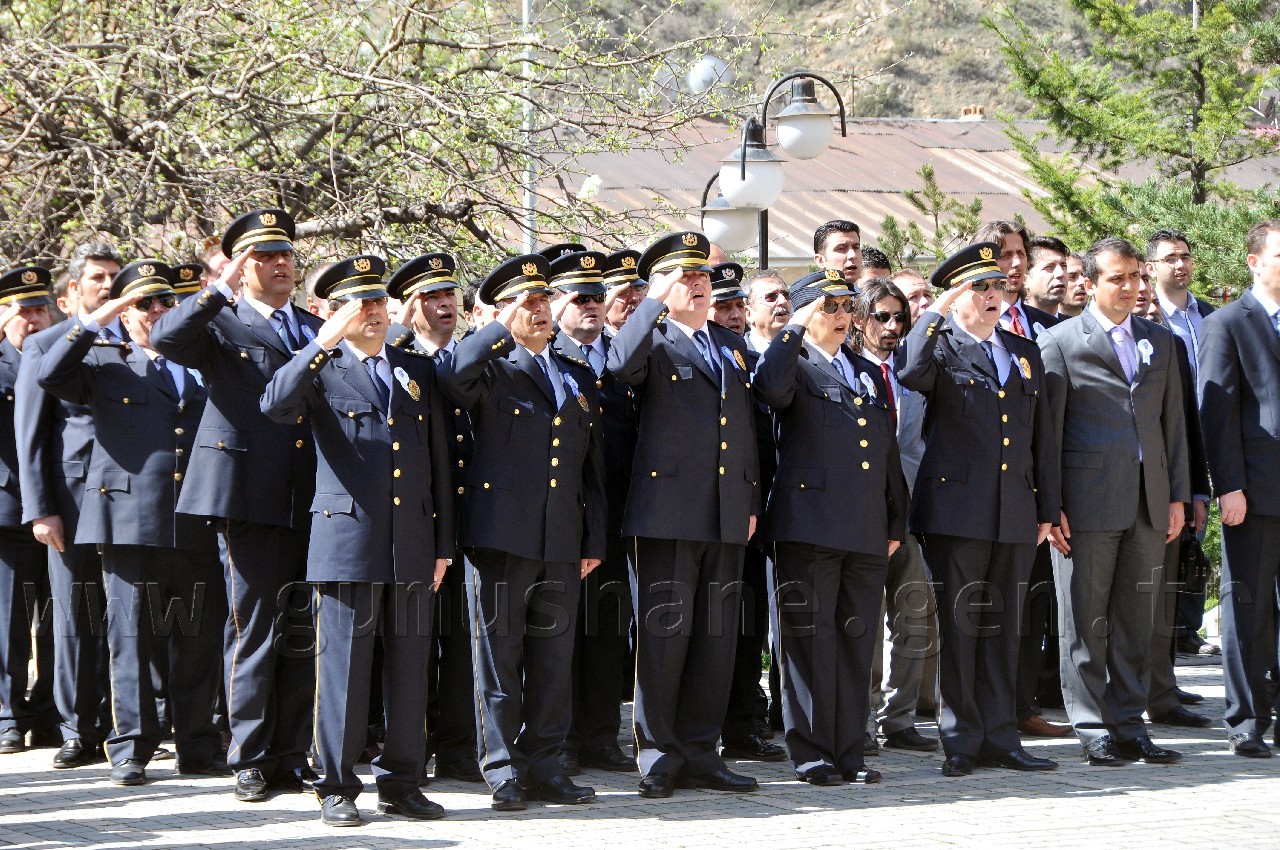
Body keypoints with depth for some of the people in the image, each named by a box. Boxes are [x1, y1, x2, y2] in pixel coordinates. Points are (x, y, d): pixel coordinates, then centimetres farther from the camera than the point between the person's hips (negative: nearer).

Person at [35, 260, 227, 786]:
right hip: (130, 520, -3)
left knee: (200, 637, 4)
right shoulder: (105, 363, 10)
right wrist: (96, 321, -10)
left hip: (197, 525, 3)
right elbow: (49, 376, -7)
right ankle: (130, 750, 5)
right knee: (132, 635, -1)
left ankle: (197, 748, 11)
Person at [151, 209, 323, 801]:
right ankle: (250, 761, 7)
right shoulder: (220, 325, 4)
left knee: (303, 635, 7)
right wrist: (221, 287, -19)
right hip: (251, 499, -5)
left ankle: (292, 757, 15)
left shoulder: (318, 330, 19)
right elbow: (164, 339, -17)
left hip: (314, 502, 5)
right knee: (253, 632, -2)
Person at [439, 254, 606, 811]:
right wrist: (503, 332, -14)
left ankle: (543, 766, 15)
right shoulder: (490, 371, 2)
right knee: (498, 656, -1)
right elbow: (451, 379, -24)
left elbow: (593, 465, 17)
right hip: (501, 535, -5)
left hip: (562, 542, 5)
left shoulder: (579, 377, 17)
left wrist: (594, 539, 12)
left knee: (553, 660, 8)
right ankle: (503, 771, 5)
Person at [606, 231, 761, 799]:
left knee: (717, 636, 8)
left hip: (726, 515, 6)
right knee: (664, 633, -3)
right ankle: (659, 759, 4)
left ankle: (699, 752, 15)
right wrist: (659, 301, -19)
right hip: (667, 511, -6)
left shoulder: (732, 346, 19)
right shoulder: (653, 341, 1)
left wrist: (751, 500, 16)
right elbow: (620, 364, -24)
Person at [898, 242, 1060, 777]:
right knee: (958, 627, -1)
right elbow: (911, 374, -24)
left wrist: (1046, 509, 13)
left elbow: (1042, 437, 18)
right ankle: (961, 742, 5)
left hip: (1015, 513, 5)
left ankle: (999, 738, 14)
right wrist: (938, 311, -19)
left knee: (1002, 627, 9)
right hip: (956, 508, -5)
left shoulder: (1024, 352, 17)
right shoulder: (940, 347, 1)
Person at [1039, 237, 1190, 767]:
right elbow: (1048, 428, -2)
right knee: (1086, 623, -1)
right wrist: (1049, 505, -7)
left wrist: (1177, 496, 8)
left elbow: (1173, 423, 15)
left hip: (1148, 503, 4)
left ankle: (1128, 728, 14)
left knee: (1134, 621, 8)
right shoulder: (1061, 342, 0)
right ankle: (1094, 732, 5)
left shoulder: (1160, 342, 15)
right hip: (1088, 502, -4)